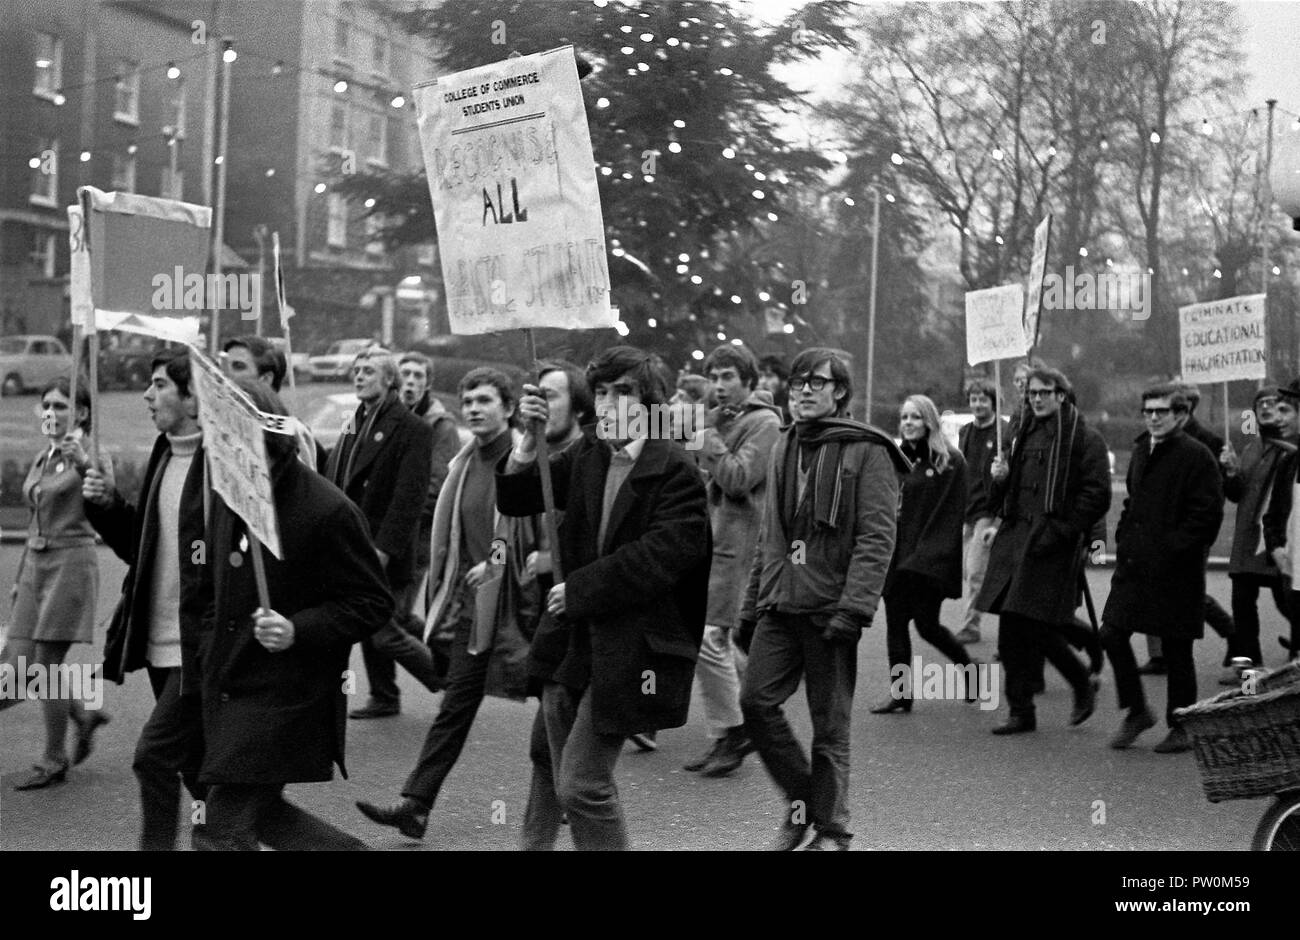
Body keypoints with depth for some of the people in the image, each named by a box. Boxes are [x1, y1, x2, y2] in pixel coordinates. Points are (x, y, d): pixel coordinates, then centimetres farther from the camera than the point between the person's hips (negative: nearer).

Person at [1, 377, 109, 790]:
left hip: (71, 566, -7)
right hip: (35, 566, 8)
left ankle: (54, 761, 12)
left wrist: (84, 463, -41)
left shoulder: (86, 455, -9)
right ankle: (84, 716, 26)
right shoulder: (42, 458, 13)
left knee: (45, 668, -4)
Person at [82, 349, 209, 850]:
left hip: (205, 647, -9)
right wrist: (107, 504, 3)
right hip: (163, 645, 9)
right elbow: (138, 548, 17)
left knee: (155, 756, -10)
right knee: (195, 762, 17)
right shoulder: (163, 457, 12)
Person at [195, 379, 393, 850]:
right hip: (226, 689, 8)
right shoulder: (227, 502, 8)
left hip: (285, 699, -8)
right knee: (262, 814, 16)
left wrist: (298, 631, -24)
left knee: (226, 826, -7)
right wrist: (210, 654, 10)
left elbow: (372, 602, -12)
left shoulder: (327, 510, -16)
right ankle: (353, 850, 35)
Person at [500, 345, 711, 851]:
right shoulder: (586, 454, 7)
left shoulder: (675, 472, -13)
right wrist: (530, 437, -8)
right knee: (550, 770, 16)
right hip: (572, 637, 7)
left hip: (631, 648, -6)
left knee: (581, 785, -7)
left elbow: (660, 557, -20)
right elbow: (514, 501, 8)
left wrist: (580, 589, -14)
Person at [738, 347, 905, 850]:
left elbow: (876, 538, -13)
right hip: (781, 603, 6)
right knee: (756, 700, -5)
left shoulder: (866, 452, -7)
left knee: (830, 725, 2)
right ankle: (800, 797, 17)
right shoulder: (785, 447, 14)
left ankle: (832, 831, 17)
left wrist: (852, 608, -21)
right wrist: (754, 597, 14)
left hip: (830, 606, -6)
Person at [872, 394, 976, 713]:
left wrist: (929, 552, -17)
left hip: (929, 560, -5)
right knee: (895, 623, 3)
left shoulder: (950, 460, -4)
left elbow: (952, 513, -9)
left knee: (926, 624, -4)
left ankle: (968, 668, 22)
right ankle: (900, 693, 10)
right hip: (895, 555, 5)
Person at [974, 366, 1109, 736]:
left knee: (1039, 629, -10)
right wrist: (1001, 477, 6)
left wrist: (1064, 530, -17)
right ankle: (1021, 711, 12)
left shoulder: (1084, 439, -4)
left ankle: (1083, 684, 15)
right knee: (1010, 631, 3)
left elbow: (1097, 496, -10)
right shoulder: (1025, 434, 18)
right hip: (1016, 538, 7)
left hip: (1052, 544, -7)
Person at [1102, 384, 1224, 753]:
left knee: (1176, 649, 2)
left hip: (1175, 571, -7)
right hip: (1134, 564, 7)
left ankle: (1182, 728, 16)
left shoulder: (1196, 456, -9)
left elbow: (1208, 514, -13)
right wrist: (1124, 540, 10)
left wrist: (1172, 549, -17)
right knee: (1112, 633, 0)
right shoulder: (1141, 450, 14)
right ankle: (1136, 711, 18)